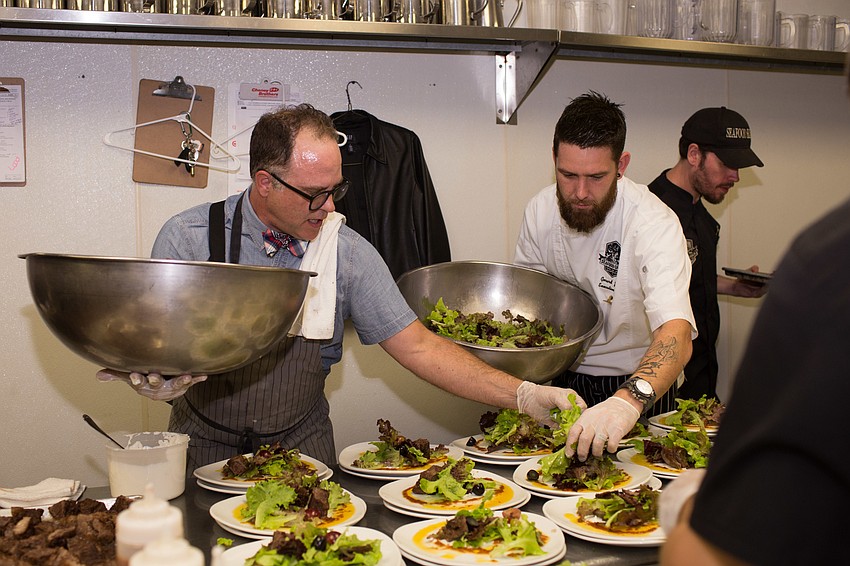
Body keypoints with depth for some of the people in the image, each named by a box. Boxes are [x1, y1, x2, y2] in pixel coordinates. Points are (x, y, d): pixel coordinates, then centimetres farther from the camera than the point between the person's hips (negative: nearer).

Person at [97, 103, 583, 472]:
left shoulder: (347, 252, -8)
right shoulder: (188, 239, -11)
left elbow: (418, 347, -7)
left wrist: (524, 395, -16)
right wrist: (156, 377, -33)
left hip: (300, 448, 1)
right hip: (206, 449, 0)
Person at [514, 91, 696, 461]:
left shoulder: (654, 224, -21)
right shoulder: (541, 210, -5)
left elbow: (677, 335, -34)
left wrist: (628, 401, -52)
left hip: (641, 385, -3)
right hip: (562, 380, 4)